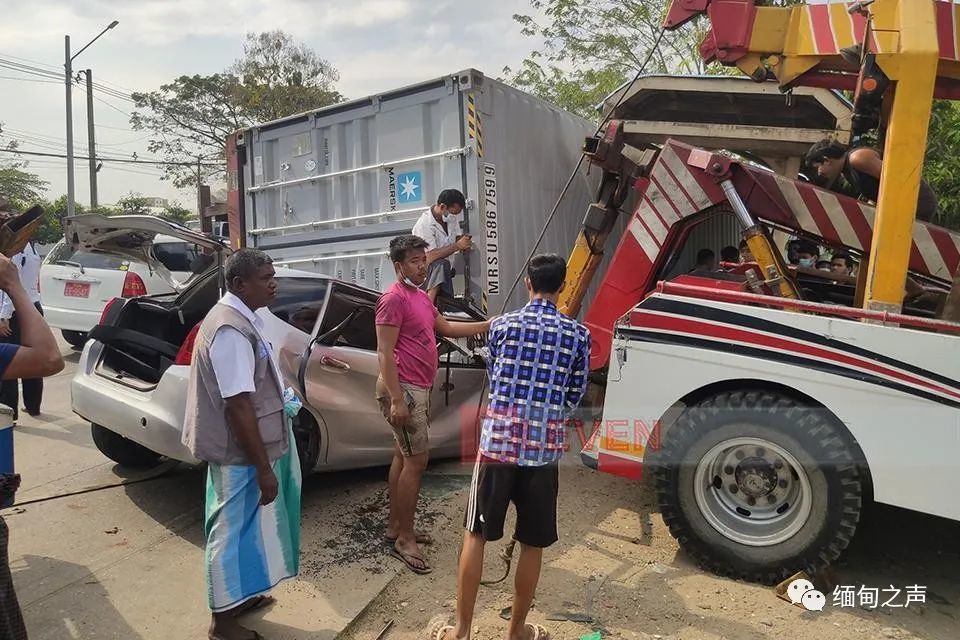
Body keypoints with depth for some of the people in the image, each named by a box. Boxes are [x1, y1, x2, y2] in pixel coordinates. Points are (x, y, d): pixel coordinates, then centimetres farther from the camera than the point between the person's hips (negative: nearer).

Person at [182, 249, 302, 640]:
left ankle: (240, 595, 41)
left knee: (245, 526, 23)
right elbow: (237, 405, -28)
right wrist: (263, 468, -24)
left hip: (248, 446, 10)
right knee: (233, 529, 5)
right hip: (240, 452, -10)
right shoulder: (231, 329, -26)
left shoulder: (241, 318, 7)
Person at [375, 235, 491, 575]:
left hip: (418, 388, 10)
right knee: (417, 460, -7)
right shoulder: (394, 298, -16)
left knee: (403, 457, 15)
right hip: (404, 389, -10)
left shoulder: (421, 297, 15)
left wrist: (488, 326, 19)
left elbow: (446, 327, 25)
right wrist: (396, 399, -24)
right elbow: (385, 353, -20)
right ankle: (404, 538, 3)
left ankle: (395, 527, 26)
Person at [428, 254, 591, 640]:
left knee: (475, 536, 13)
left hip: (497, 442, 0)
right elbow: (576, 395, 8)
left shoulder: (502, 326, 0)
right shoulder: (577, 335, -1)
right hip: (544, 449, 0)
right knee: (532, 546, 14)